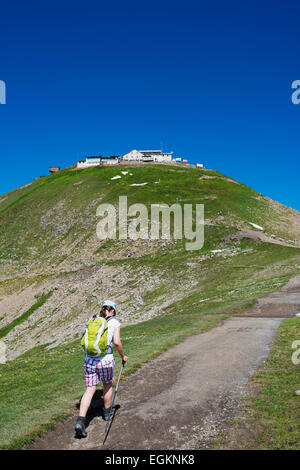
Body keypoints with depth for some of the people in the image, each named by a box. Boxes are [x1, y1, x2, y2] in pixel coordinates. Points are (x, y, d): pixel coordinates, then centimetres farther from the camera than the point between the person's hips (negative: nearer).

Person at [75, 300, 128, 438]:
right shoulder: (115, 322, 0)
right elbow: (117, 342, -9)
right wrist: (123, 356, 8)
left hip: (89, 360, 3)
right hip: (106, 360, -3)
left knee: (89, 391, 7)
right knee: (107, 385, 22)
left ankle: (80, 421, -5)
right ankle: (107, 413, 39)